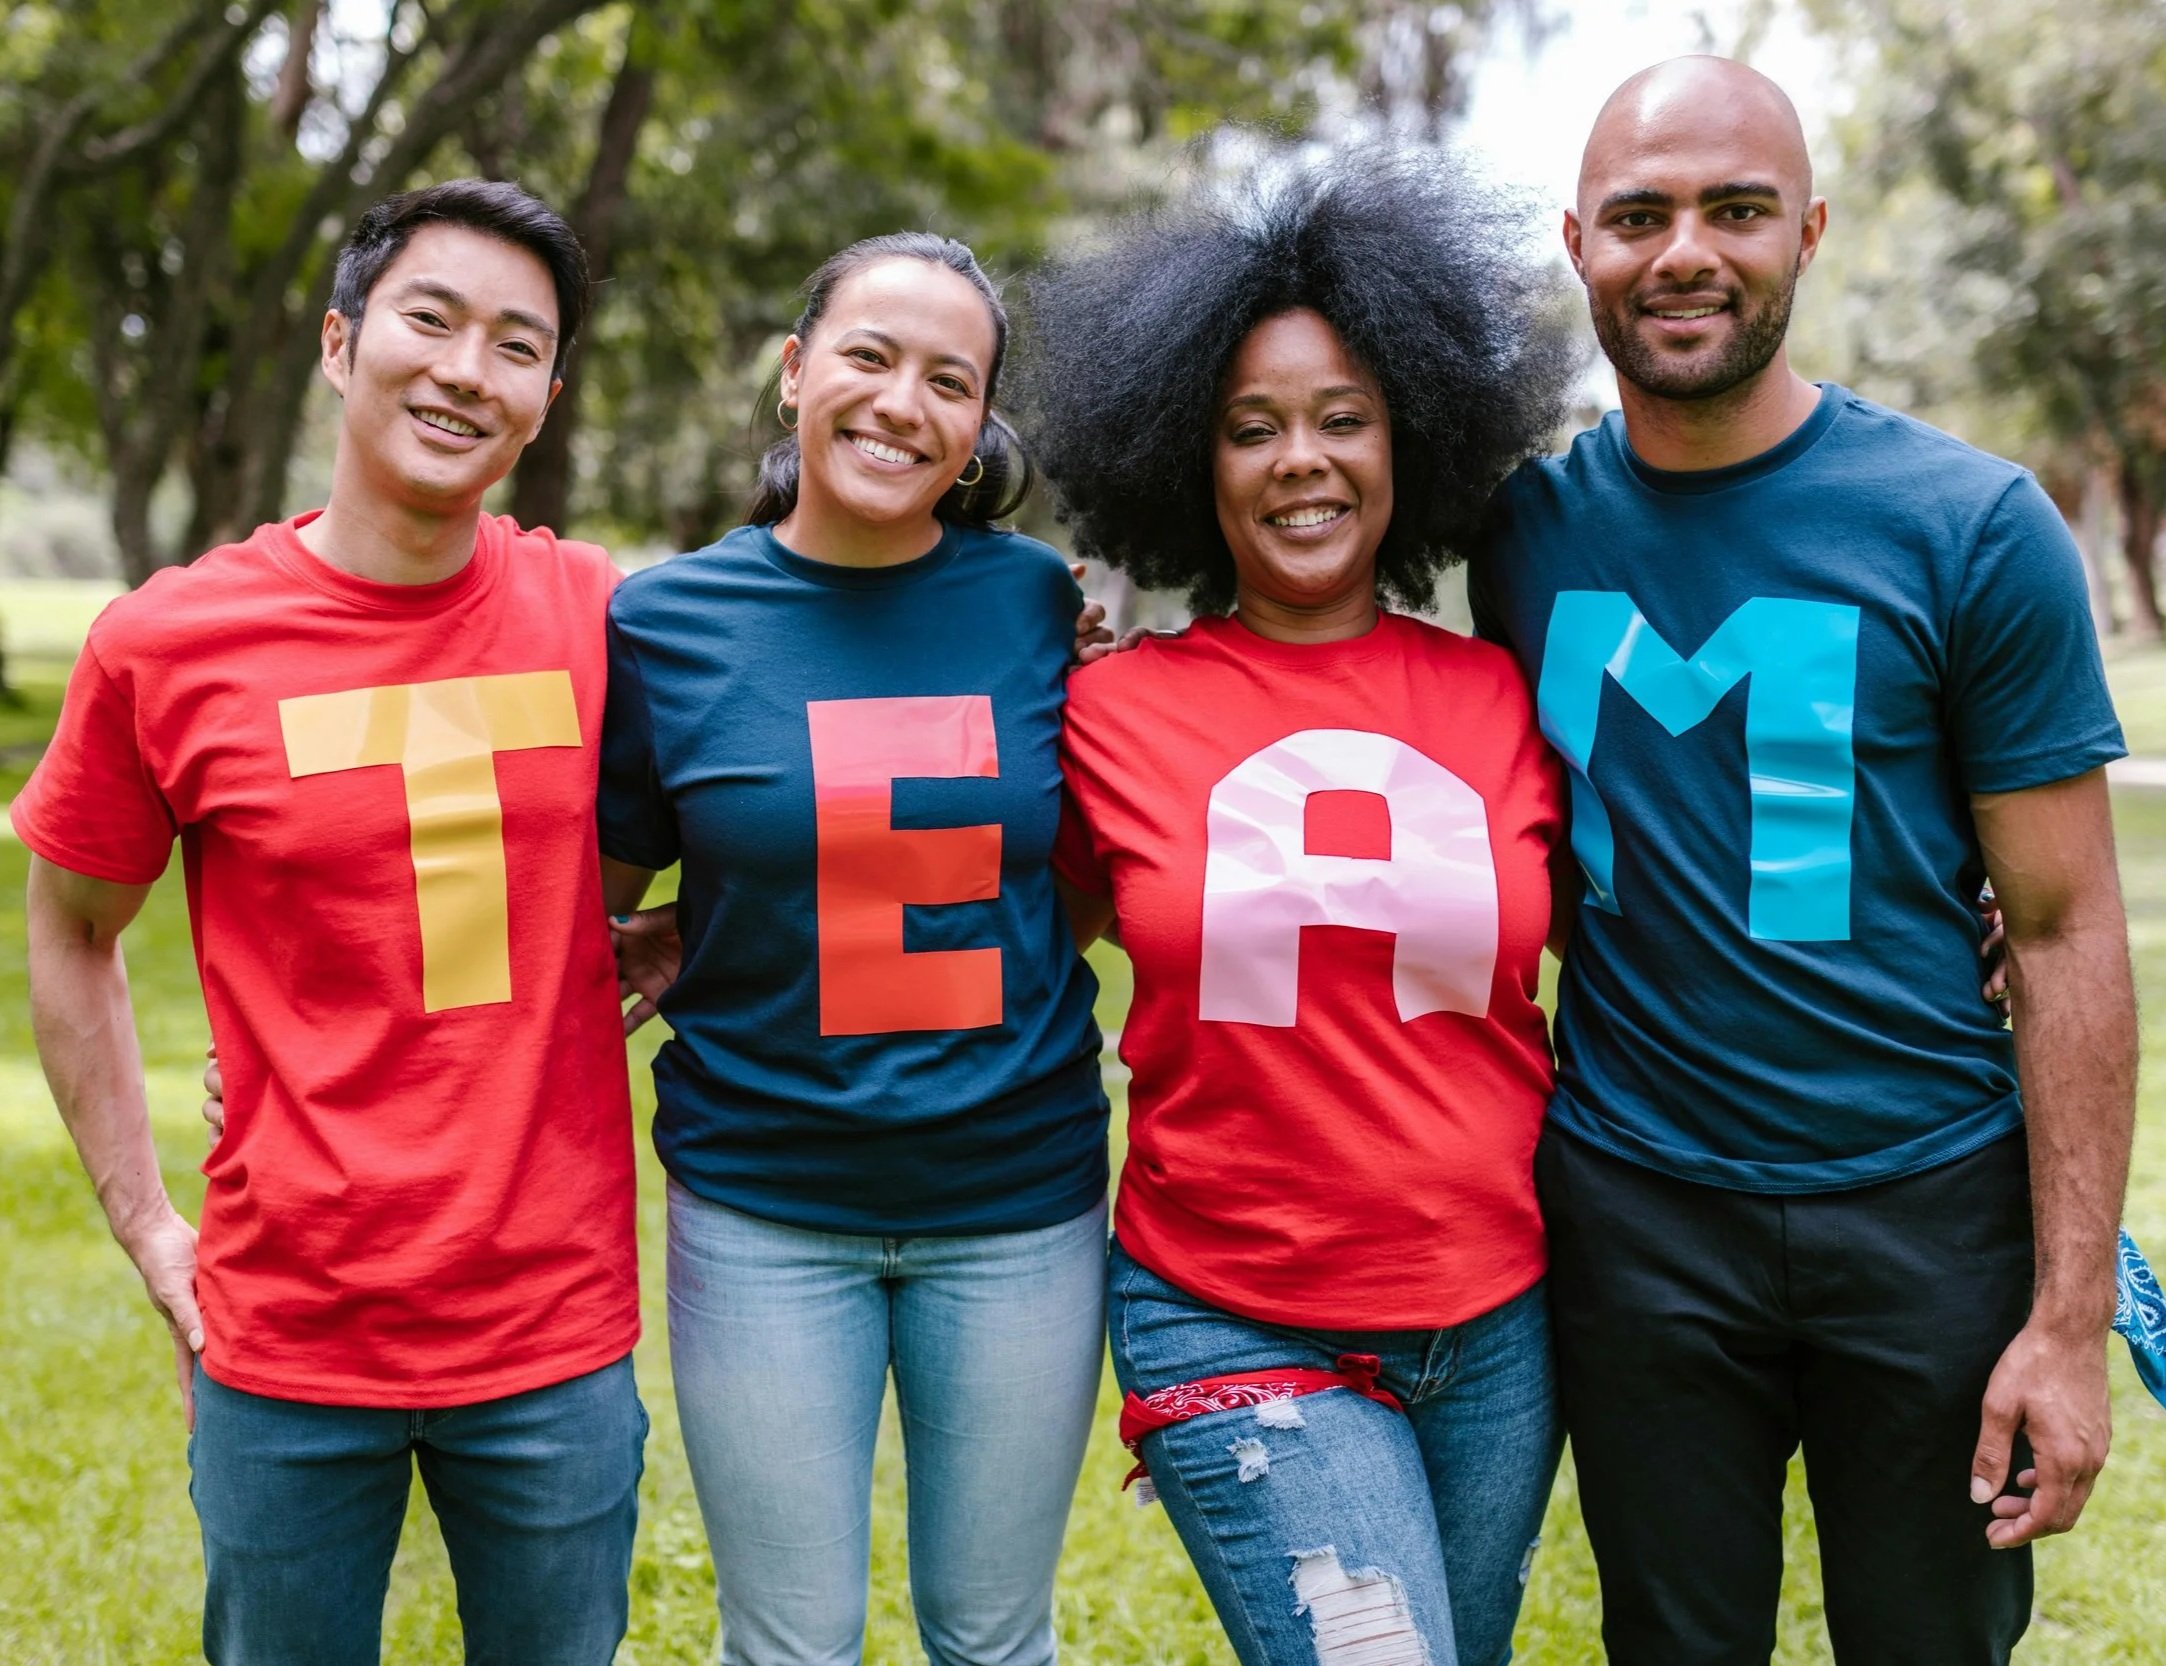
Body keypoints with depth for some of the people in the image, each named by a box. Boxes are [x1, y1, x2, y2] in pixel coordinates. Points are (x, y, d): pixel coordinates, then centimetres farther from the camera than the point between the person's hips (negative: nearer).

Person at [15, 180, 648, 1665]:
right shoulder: (170, 645, -7)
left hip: (557, 1329, 2)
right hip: (287, 1343, -1)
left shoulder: (595, 617, -3)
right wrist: (149, 1227, 3)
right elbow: (70, 940, 6)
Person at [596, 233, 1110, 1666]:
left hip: (1017, 1199, 1)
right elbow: (592, 907, 9)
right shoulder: (665, 620, -4)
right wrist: (719, 947, -14)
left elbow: (1088, 880, 6)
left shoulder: (1044, 605, -3)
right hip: (764, 1203, -1)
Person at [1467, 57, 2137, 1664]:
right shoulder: (1527, 528, 1)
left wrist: (2073, 1317, -11)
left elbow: (2065, 931, -8)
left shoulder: (1971, 528, -9)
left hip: (1928, 1208, -2)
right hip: (1631, 1212, 2)